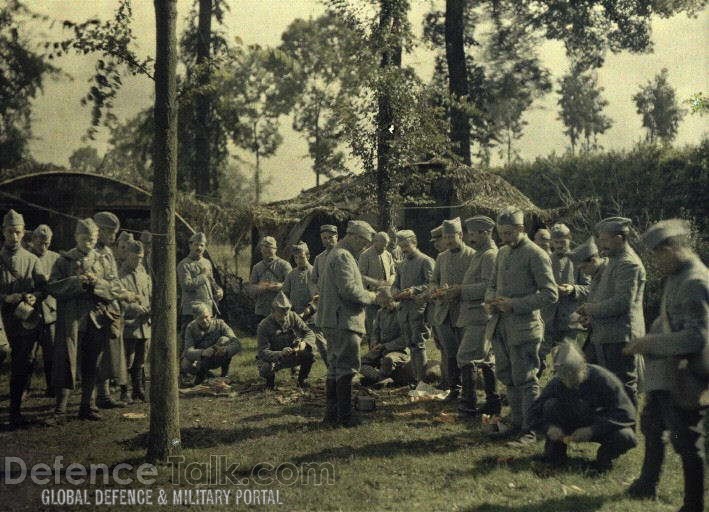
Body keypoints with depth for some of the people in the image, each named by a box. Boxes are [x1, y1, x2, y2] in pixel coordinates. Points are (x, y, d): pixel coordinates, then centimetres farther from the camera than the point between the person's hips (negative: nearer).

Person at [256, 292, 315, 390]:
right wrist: (281, 353, -46)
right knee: (266, 369, -36)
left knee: (309, 354, -25)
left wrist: (304, 343, -34)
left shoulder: (293, 317, -9)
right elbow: (263, 352, -27)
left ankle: (302, 379, 4)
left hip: (292, 355, 3)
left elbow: (310, 333, -8)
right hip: (273, 358, -3)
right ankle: (270, 380, 4)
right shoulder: (264, 326, -21)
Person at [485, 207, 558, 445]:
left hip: (523, 327, -8)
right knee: (508, 378, 14)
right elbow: (493, 284, 24)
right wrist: (490, 301, 1)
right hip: (500, 325, 8)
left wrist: (514, 305, -19)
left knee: (525, 380, -3)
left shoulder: (536, 255, -10)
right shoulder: (502, 254, 14)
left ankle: (530, 430, 5)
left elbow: (550, 294, -15)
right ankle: (516, 423, 25)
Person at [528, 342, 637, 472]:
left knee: (627, 438, -34)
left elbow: (627, 414, -28)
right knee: (550, 404, -24)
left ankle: (605, 456, -1)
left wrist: (593, 430, -37)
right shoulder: (556, 383, -18)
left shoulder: (604, 379, -26)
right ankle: (555, 451, -9)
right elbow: (534, 413, -12)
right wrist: (548, 427, -35)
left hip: (600, 426, -2)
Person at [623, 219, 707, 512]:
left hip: (684, 380, -11)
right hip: (664, 375, 11)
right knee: (652, 426, 25)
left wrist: (651, 343, -22)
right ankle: (647, 484, 44)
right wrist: (649, 340, 7)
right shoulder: (676, 277, 8)